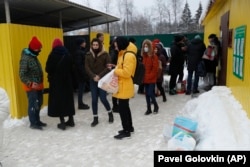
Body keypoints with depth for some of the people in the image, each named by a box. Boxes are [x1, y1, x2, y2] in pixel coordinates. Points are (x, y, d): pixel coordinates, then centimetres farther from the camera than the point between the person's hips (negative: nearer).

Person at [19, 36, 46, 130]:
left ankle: (37, 121, 30)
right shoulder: (25, 58, -18)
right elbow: (22, 75, -20)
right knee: (33, 104, -1)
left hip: (38, 86, 9)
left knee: (39, 103, 16)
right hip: (31, 87, -9)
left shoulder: (34, 57, 11)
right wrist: (30, 83, -30)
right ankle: (33, 123, 13)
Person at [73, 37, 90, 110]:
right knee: (81, 88, -2)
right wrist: (84, 74, -20)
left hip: (82, 73, 9)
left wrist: (85, 73, 13)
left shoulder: (82, 51, 14)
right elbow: (79, 65, -20)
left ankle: (81, 103, 23)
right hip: (81, 73, -9)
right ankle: (80, 104, 8)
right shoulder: (78, 52, -15)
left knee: (82, 88, 14)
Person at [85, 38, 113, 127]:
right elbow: (87, 67, -2)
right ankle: (95, 118, 17)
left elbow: (108, 67, -9)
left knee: (103, 99, -2)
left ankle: (110, 114, 25)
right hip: (93, 80, 3)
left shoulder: (105, 54, -4)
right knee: (94, 100, 4)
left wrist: (100, 76, -18)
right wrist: (93, 76, -16)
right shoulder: (88, 55, 4)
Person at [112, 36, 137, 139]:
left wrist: (115, 71, -15)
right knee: (125, 107, 18)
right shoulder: (123, 54, 13)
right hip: (122, 85, 11)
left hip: (125, 86, -11)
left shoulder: (129, 55, -20)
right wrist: (116, 68, 7)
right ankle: (129, 127, 32)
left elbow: (126, 72, -26)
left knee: (122, 108, -2)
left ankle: (126, 131, 10)